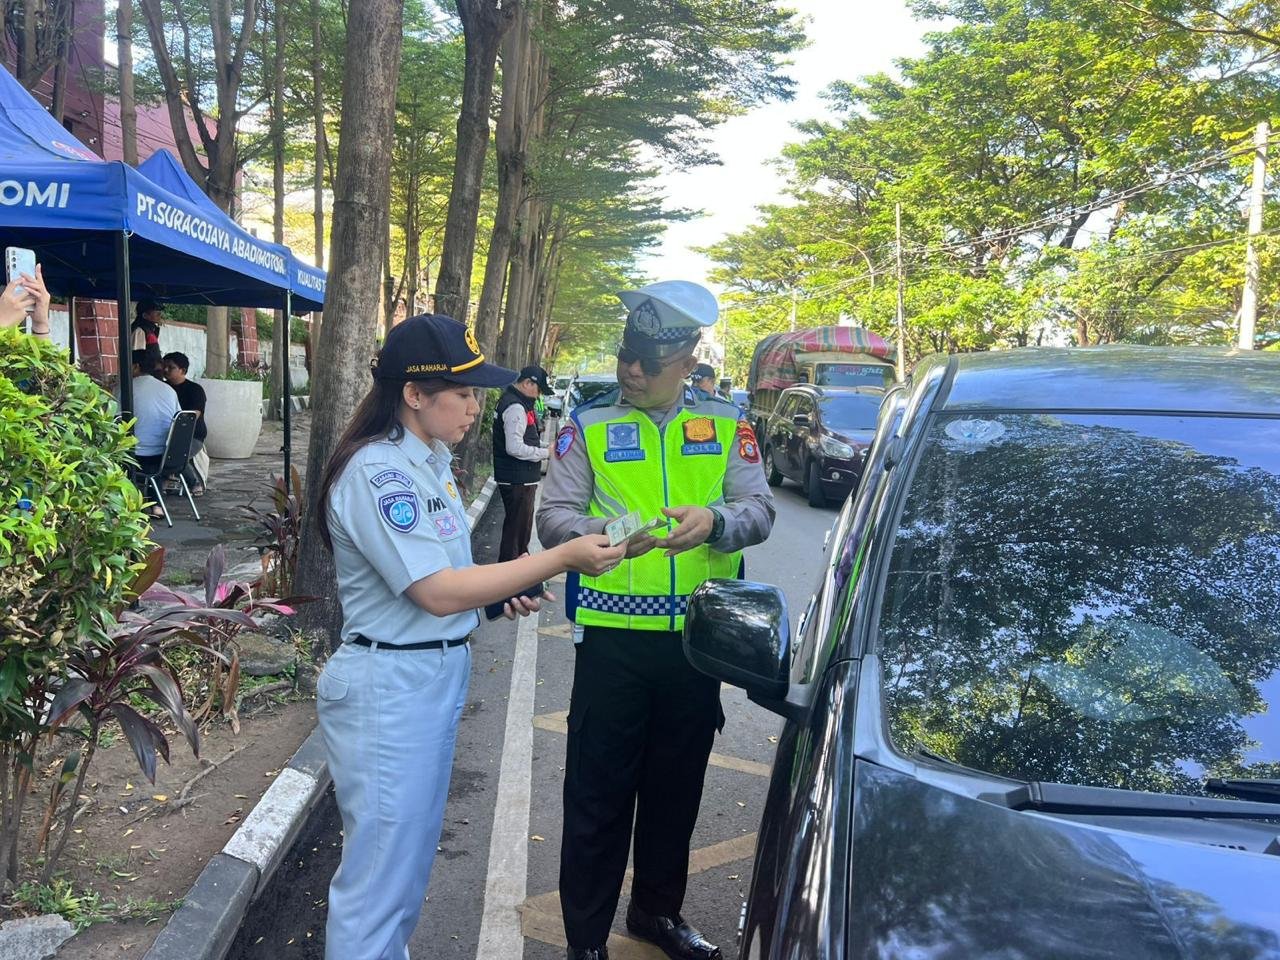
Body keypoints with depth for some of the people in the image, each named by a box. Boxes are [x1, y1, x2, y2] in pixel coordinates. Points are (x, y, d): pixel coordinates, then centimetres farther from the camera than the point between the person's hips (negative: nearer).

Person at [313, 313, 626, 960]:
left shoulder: (429, 460, 8)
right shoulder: (376, 469, -21)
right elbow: (437, 592, -25)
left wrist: (500, 591, 2)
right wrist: (562, 559, -23)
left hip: (437, 677, 9)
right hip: (389, 687, -9)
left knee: (413, 855, 22)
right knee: (380, 875, 3)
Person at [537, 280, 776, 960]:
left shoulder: (726, 426, 5)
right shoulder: (588, 425, -1)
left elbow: (759, 510, -2)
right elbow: (553, 516, -7)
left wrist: (715, 521, -23)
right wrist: (603, 533, -28)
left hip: (697, 637, 3)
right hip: (614, 637, -2)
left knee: (677, 785, 18)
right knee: (598, 793, 4)